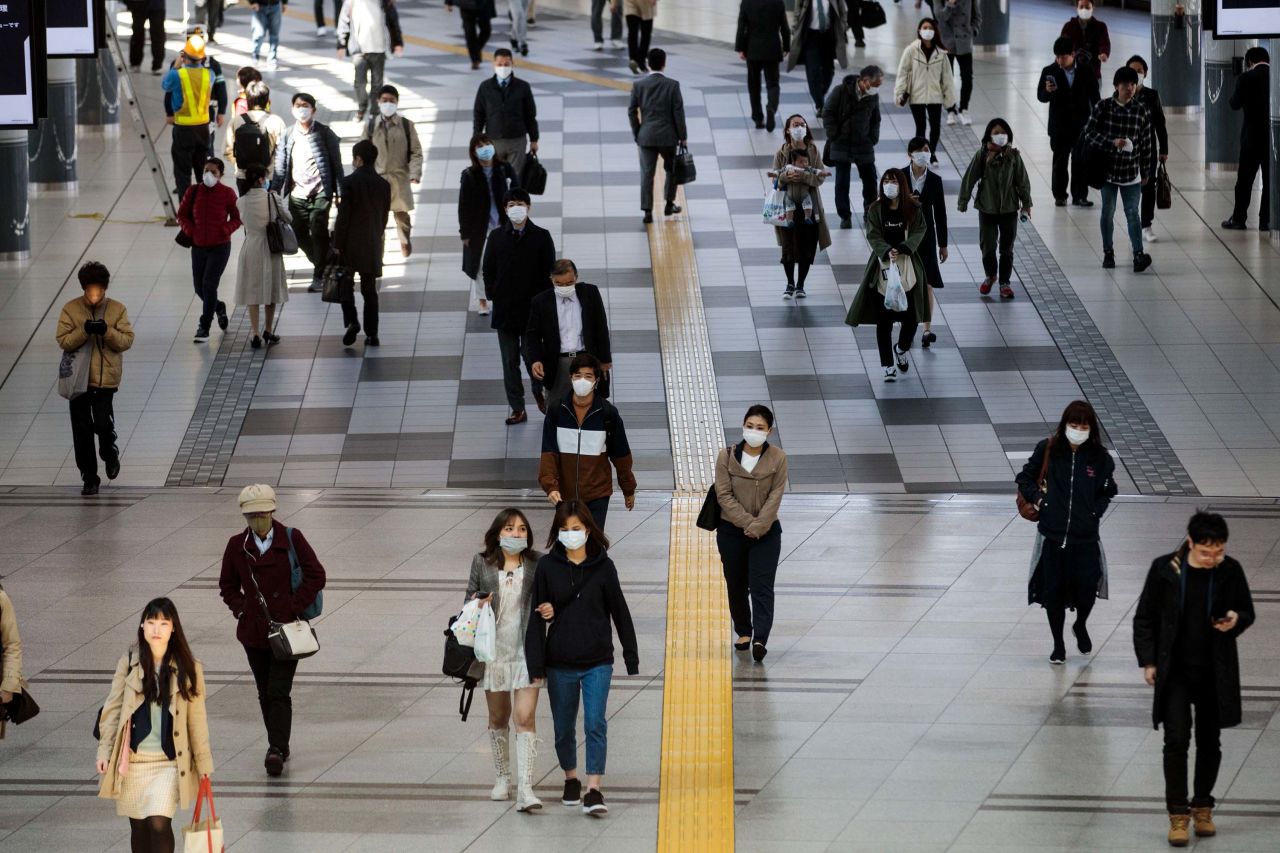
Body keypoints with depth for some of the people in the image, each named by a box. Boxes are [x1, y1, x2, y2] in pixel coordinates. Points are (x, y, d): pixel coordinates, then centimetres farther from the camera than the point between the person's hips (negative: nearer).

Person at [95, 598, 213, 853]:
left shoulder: (187, 668, -3)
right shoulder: (128, 663, -1)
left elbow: (196, 718, 2)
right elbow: (112, 709, 4)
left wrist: (203, 765, 5)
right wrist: (104, 751, -2)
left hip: (169, 762, -2)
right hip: (132, 760, 2)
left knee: (159, 823, -15)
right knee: (139, 827, 10)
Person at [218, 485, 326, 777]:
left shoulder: (291, 539, -5)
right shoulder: (237, 545, 4)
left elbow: (316, 575, -4)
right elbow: (227, 585, 16)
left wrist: (294, 608, -10)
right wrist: (241, 609, 0)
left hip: (286, 629, -4)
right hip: (254, 632, 4)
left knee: (278, 691, -12)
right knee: (265, 693, 11)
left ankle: (276, 750, -16)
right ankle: (279, 748, 22)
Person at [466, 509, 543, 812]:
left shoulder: (538, 564, -1)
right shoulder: (482, 564, 1)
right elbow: (470, 599, 8)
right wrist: (478, 606, -14)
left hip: (527, 650, -2)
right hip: (494, 649, 2)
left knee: (525, 717, -11)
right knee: (498, 717, 15)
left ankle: (525, 789, -15)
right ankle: (502, 777, 35)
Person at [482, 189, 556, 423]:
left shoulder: (541, 237, -4)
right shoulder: (496, 236, 2)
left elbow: (549, 272, -1)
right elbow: (488, 270, 8)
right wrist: (493, 296, 0)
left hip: (533, 308, -2)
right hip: (504, 309, 2)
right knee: (510, 361, 5)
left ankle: (539, 390, 33)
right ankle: (517, 409, 12)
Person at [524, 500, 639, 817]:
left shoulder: (603, 566, -2)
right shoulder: (547, 566, -2)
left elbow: (620, 612, 4)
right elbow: (537, 616, 0)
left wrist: (631, 657, 5)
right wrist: (536, 665, -9)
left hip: (597, 663, -1)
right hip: (560, 663, 1)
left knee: (595, 725, -12)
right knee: (564, 728, 13)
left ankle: (594, 791, -13)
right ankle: (571, 779, 33)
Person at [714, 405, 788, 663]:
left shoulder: (777, 458, -6)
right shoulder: (726, 456, -5)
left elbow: (775, 496, -9)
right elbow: (724, 495, -8)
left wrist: (757, 527, -16)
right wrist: (747, 522, -15)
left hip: (766, 532, -2)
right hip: (731, 531, 2)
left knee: (762, 586, -11)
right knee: (736, 585, 11)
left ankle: (760, 639, -20)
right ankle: (743, 632, 27)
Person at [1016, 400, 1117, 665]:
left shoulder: (1100, 457, -2)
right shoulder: (1047, 450, -5)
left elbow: (1107, 491, 14)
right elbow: (1025, 478, 9)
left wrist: (1096, 510, 0)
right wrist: (1036, 497, -6)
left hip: (1085, 536, 0)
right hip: (1052, 533, 0)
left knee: (1087, 586, -3)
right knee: (1053, 589, 6)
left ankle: (1081, 626, 32)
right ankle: (1058, 644, 24)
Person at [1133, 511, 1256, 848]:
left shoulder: (1230, 571, -6)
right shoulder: (1164, 569, -10)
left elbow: (1248, 613, 7)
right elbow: (1144, 618, 0)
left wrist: (1236, 620, -17)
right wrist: (1148, 661, -5)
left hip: (1215, 673, 2)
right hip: (1175, 671, -2)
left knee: (1209, 742, 12)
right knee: (1176, 740, -9)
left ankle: (1202, 807, 28)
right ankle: (1178, 815, -2)